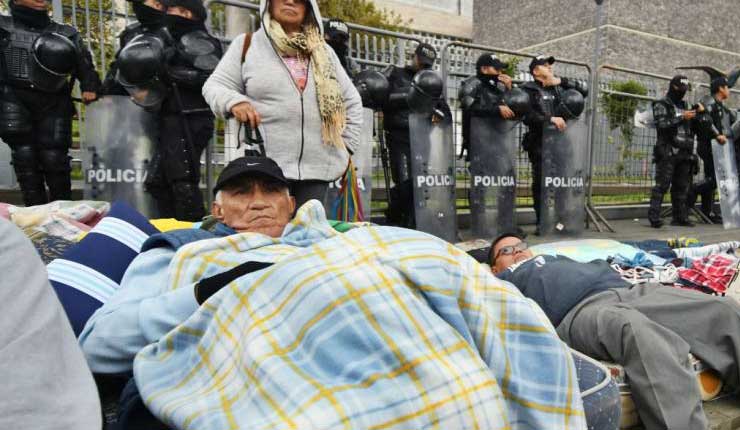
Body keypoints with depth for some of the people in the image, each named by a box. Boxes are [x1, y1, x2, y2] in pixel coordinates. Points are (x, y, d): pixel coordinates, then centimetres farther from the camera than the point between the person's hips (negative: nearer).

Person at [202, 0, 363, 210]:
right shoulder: (247, 44, 8)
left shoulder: (323, 52, 17)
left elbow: (351, 101, 22)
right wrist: (234, 101, -17)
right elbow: (215, 85, 6)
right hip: (266, 167, -3)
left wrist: (346, 146, 13)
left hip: (317, 168, 3)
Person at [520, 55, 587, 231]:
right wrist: (550, 119, -22)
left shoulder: (559, 88, 17)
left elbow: (584, 89, 16)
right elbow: (527, 115, -13)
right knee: (540, 183, -3)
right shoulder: (528, 90, 1)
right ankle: (542, 223, 4)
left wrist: (562, 81, 5)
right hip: (540, 143, -4)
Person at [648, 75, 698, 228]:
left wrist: (695, 114, 11)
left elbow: (689, 126, 27)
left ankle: (680, 217, 12)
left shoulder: (684, 105, 22)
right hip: (667, 152, -7)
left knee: (681, 187, 7)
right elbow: (662, 125, -13)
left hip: (684, 152, 7)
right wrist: (681, 117, -15)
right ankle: (654, 217, -13)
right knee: (662, 185, -12)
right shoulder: (661, 105, 1)